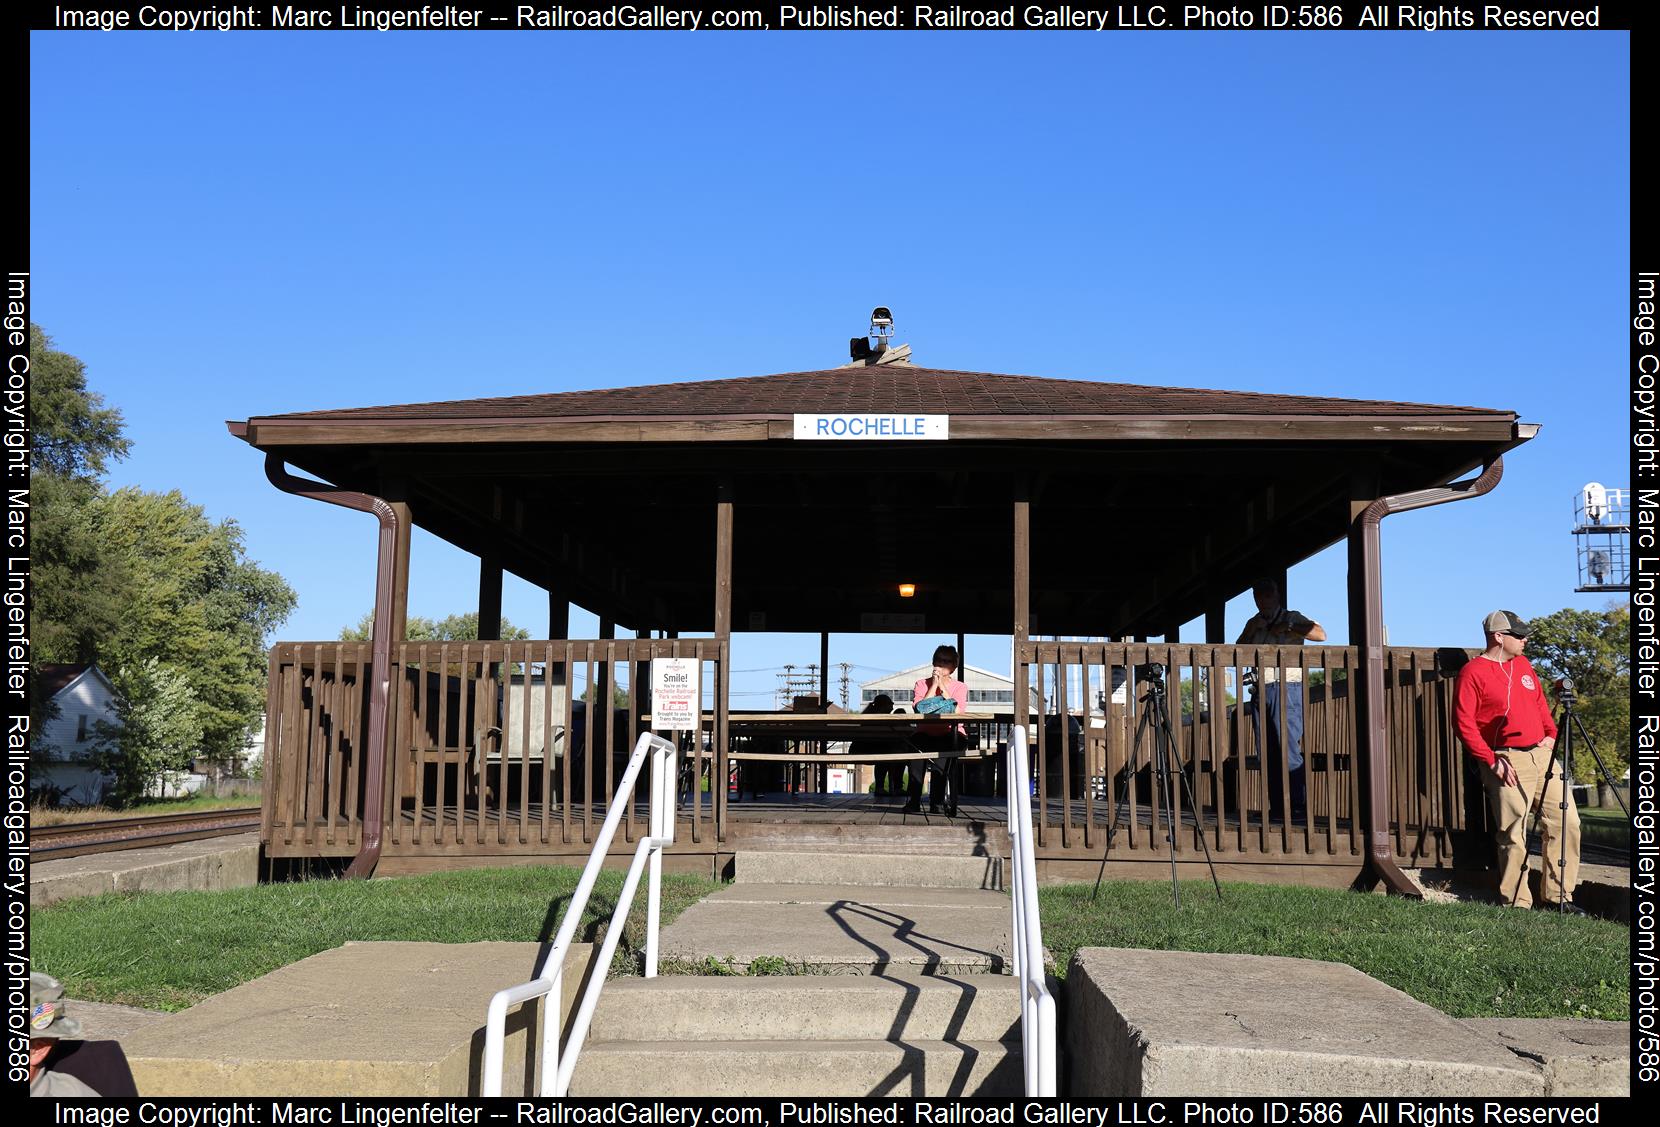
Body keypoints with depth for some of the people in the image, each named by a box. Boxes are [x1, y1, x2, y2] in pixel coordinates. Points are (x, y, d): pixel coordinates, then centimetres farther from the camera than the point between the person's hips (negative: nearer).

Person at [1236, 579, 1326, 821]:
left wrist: (1287, 629, -10)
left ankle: (1298, 807, -14)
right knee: (1267, 751, 1)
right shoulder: (1253, 624, 21)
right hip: (1262, 690, 5)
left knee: (1288, 748, -13)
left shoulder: (1292, 618, 6)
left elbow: (1320, 634, -8)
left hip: (1287, 688, -5)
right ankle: (1277, 808, 3)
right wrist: (1252, 631, 1)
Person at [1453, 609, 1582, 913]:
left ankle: (1559, 895, 14)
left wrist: (1551, 735, 9)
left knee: (1565, 821, 4)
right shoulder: (1473, 673, -6)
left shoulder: (1523, 665, 16)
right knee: (1513, 834, -7)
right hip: (1508, 762, -7)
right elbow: (1463, 723, -10)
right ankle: (1517, 904, 1)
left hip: (1542, 754, 7)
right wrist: (1491, 761, -14)